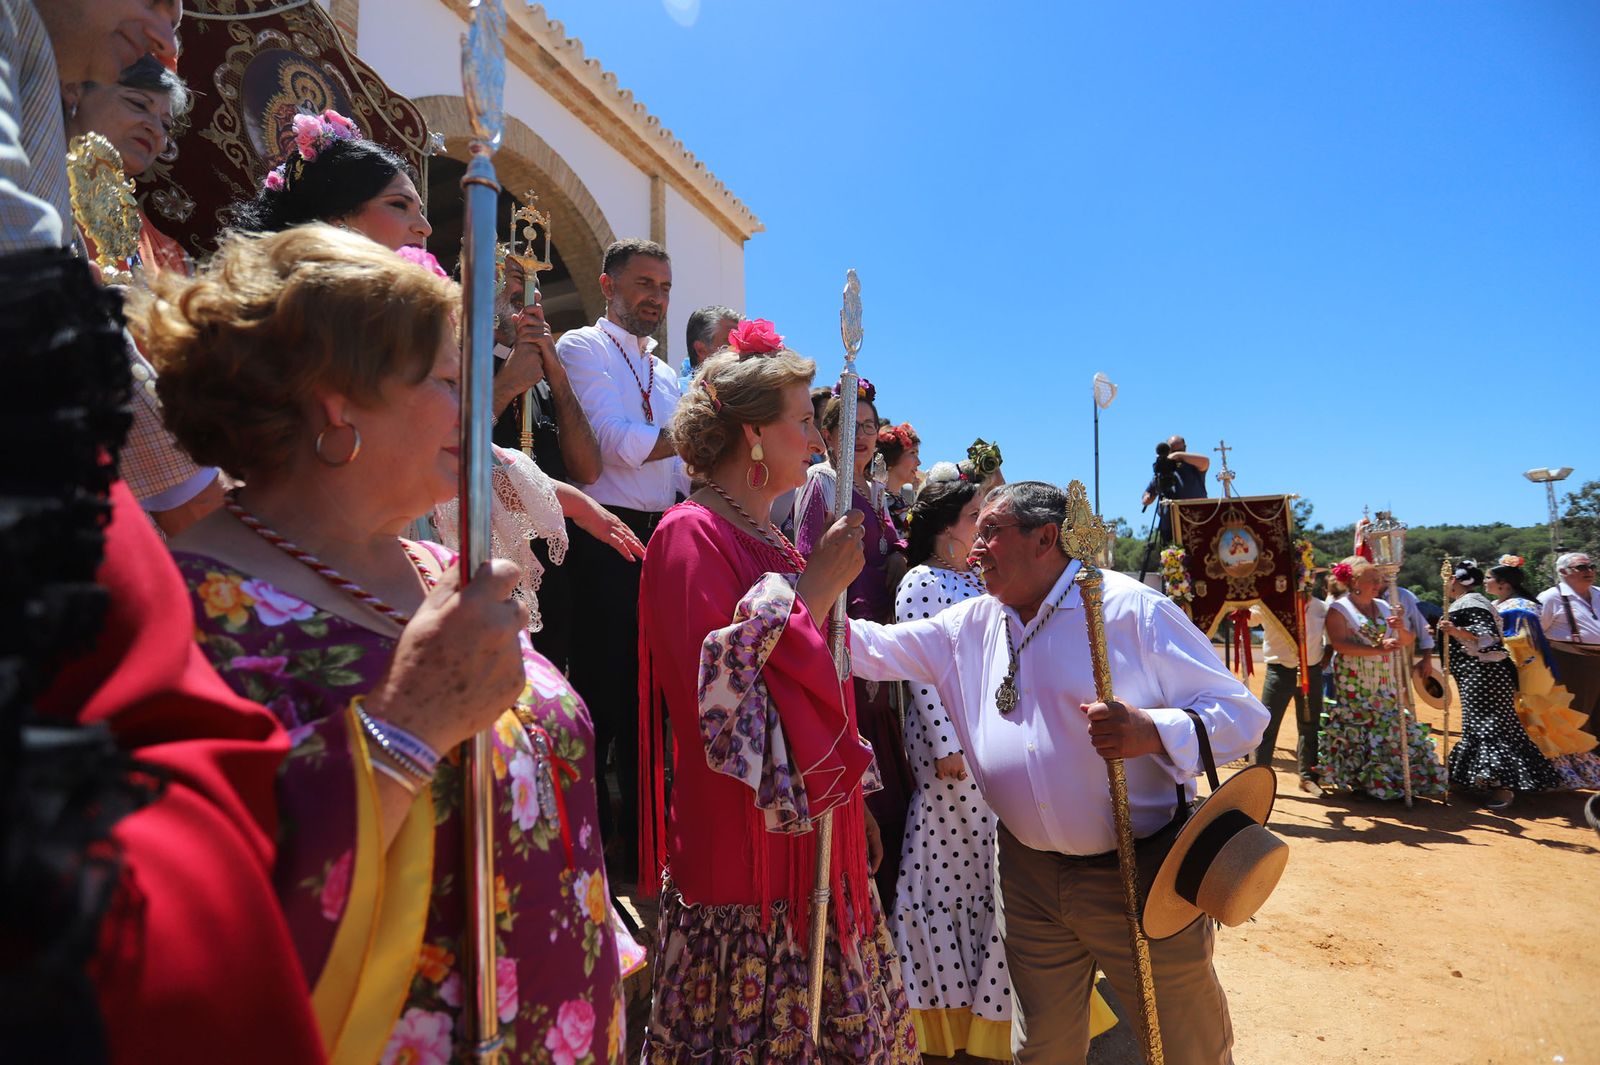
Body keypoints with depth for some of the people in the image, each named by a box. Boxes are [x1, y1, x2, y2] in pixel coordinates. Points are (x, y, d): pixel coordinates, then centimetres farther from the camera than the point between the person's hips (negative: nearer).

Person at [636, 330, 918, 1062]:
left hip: (815, 845, 8)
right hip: (743, 859, -8)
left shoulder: (775, 544, 10)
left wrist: (853, 807, 17)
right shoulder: (691, 535, -16)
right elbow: (723, 699, -25)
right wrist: (815, 590, -19)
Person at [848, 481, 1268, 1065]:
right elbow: (875, 646, 6)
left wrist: (1152, 731, -28)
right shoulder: (968, 625, 5)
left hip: (1143, 870, -4)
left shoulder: (1135, 611, -11)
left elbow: (1242, 713, -10)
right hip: (1028, 878, 4)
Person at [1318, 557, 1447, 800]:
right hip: (1354, 686, -6)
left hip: (1386, 685, 6)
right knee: (1357, 733, -3)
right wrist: (1377, 649, -26)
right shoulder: (1338, 609, -5)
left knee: (1394, 729, 3)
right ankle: (1357, 780, 7)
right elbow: (1339, 644, -18)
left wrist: (1401, 629, -11)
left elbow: (1410, 640, 11)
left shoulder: (1384, 607, 13)